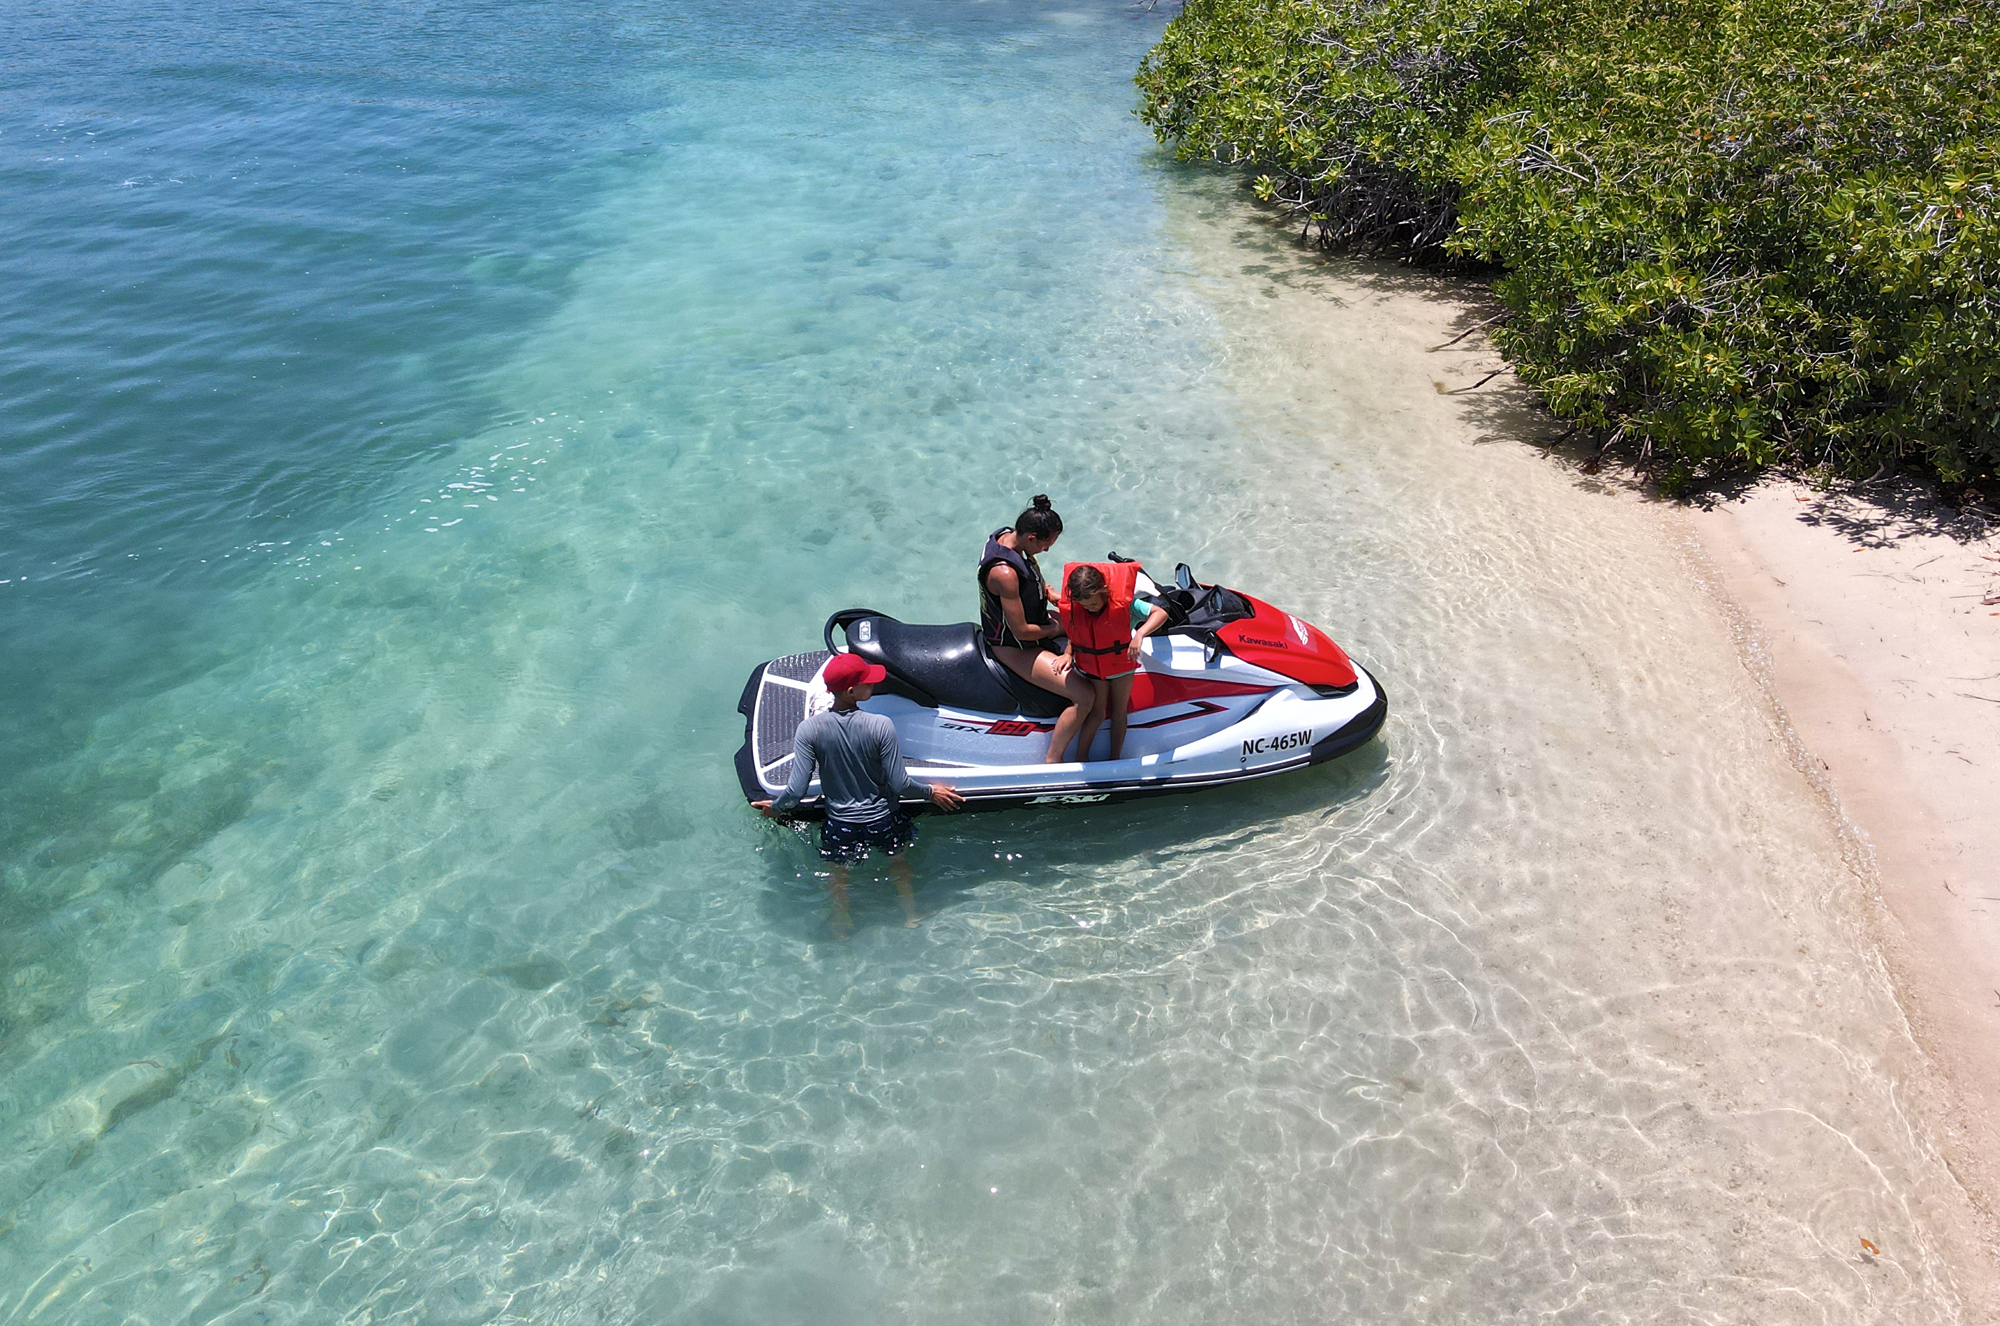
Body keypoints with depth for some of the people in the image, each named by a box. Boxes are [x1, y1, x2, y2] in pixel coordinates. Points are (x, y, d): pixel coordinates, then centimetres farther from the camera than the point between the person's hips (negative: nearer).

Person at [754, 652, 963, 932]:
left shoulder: (809, 729, -21)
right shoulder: (880, 726, -27)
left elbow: (797, 790, -20)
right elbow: (899, 784, -21)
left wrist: (776, 808, 1)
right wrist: (930, 792, -2)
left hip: (840, 825, 1)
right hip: (884, 820, 0)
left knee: (839, 872, 30)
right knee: (899, 862, 31)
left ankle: (841, 924, 50)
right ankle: (911, 916, 50)